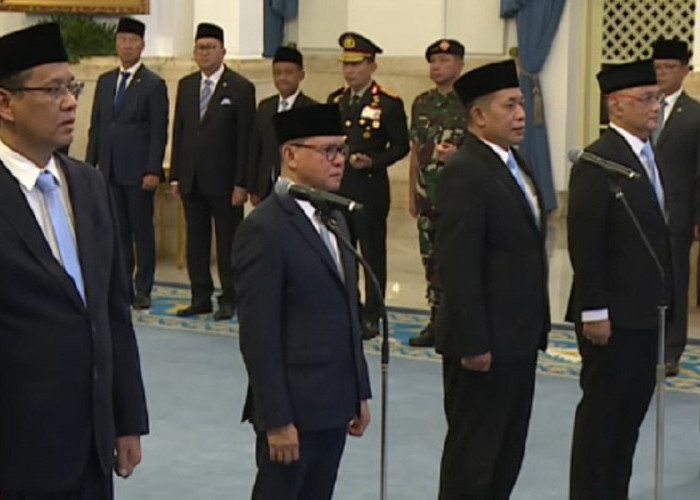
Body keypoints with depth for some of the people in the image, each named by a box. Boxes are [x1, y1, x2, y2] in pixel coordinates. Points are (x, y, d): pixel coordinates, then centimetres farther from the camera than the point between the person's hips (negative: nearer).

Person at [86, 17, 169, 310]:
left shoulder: (154, 84, -3)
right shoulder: (105, 82, 12)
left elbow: (159, 132, -8)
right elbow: (96, 126, 14)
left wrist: (153, 171, -15)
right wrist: (90, 164, 8)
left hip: (138, 171, -5)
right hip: (109, 170, 5)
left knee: (142, 231, 2)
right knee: (118, 231, 8)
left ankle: (142, 290, 8)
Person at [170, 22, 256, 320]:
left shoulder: (240, 89, -5)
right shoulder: (186, 85, 11)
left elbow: (245, 139, -8)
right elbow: (178, 132, 12)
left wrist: (241, 184, -13)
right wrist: (175, 176, 7)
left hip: (223, 181, -5)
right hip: (192, 180, 5)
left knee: (228, 242, 2)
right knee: (195, 241, 10)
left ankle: (229, 300, 12)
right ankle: (200, 298, 19)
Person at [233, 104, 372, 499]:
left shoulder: (334, 219, 12)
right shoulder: (264, 229, -15)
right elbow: (259, 335, -17)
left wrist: (360, 393, 14)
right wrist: (276, 419, -18)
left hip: (335, 404, 8)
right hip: (293, 407, -8)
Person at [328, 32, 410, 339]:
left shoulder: (388, 103, -6)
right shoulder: (334, 100, 12)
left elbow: (400, 146, -5)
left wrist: (373, 161, -19)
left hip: (370, 189, -5)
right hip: (336, 188, 5)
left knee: (373, 254, 2)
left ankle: (371, 317, 10)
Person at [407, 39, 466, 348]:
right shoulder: (421, 104, 12)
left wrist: (457, 155, -21)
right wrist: (412, 194, 15)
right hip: (428, 196, 6)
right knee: (432, 261, 11)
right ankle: (437, 323, 21)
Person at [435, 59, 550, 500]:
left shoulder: (514, 164, 12)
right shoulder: (464, 172, -18)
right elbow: (457, 266, -22)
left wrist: (536, 327, 14)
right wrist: (473, 343, -23)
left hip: (519, 338, 9)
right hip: (485, 343, -9)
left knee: (508, 453, 17)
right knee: (472, 456, 3)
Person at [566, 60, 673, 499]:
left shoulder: (647, 157, 11)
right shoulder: (598, 162, -16)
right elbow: (584, 244, -18)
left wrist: (663, 301, 13)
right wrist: (594, 312, -19)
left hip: (644, 312, 9)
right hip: (613, 315, -8)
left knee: (633, 409, 15)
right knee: (602, 411, 3)